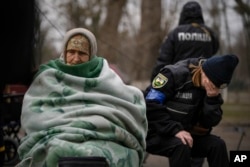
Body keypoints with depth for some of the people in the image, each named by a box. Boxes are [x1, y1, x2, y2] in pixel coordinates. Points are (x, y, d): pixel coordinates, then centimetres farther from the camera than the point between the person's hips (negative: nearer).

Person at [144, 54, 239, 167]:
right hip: (155, 133, -6)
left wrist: (212, 99, -20)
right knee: (181, 146, -34)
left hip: (183, 134, 6)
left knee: (217, 144, -15)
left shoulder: (212, 89, 0)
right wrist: (175, 130, -29)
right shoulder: (174, 75, -19)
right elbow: (150, 106, -24)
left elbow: (210, 123, -4)